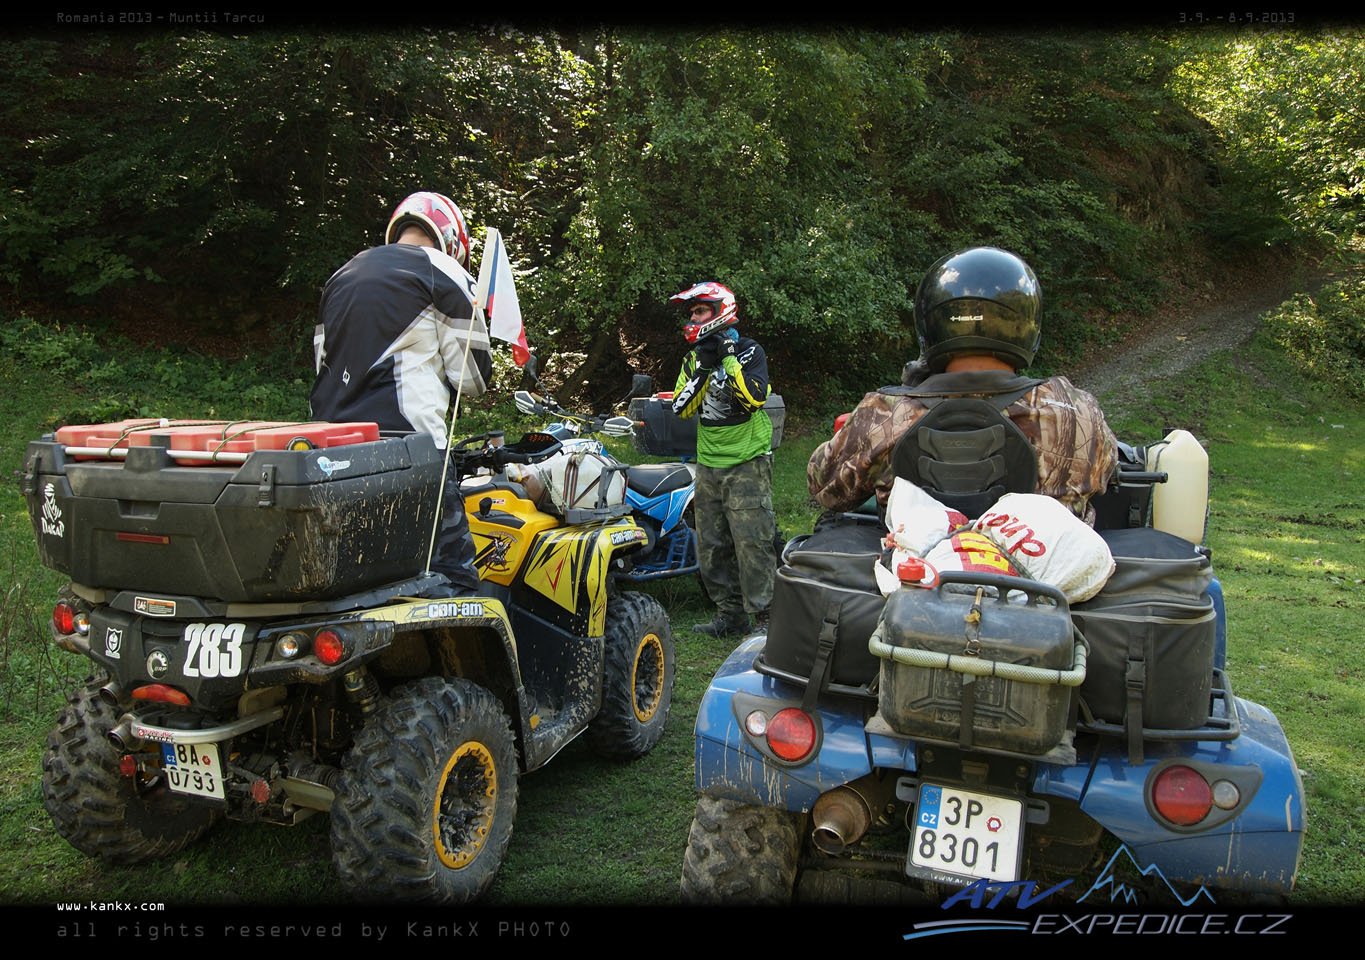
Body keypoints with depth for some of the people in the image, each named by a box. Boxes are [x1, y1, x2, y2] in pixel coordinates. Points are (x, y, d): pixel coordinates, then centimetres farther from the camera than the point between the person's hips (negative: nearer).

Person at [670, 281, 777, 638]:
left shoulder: (749, 351, -4)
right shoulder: (693, 359, 13)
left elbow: (754, 398, -20)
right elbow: (681, 408, 1)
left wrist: (728, 359, -18)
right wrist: (703, 369, -10)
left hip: (747, 463, -6)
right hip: (708, 465, 6)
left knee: (752, 542, -10)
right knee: (711, 547, 8)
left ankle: (768, 615, -3)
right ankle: (731, 614, 19)